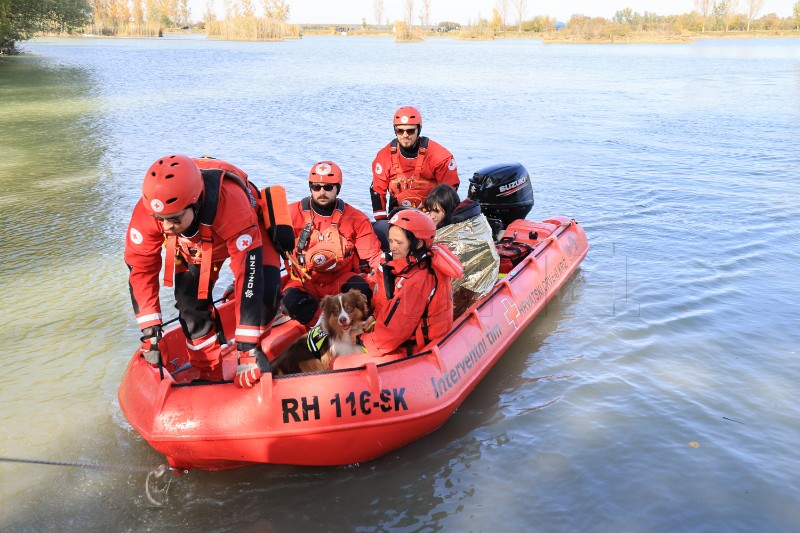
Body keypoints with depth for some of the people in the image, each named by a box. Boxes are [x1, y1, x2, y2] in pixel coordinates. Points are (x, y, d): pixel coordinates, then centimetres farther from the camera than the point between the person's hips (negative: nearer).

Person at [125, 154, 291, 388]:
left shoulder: (230, 202, -47)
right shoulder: (147, 211, -35)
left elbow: (249, 272, -46)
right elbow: (140, 268, -21)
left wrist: (248, 349, -44)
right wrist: (150, 331, -23)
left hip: (245, 233, -3)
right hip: (194, 245, 3)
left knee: (264, 291, -23)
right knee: (190, 302, -10)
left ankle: (257, 348, 4)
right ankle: (208, 373, 11)